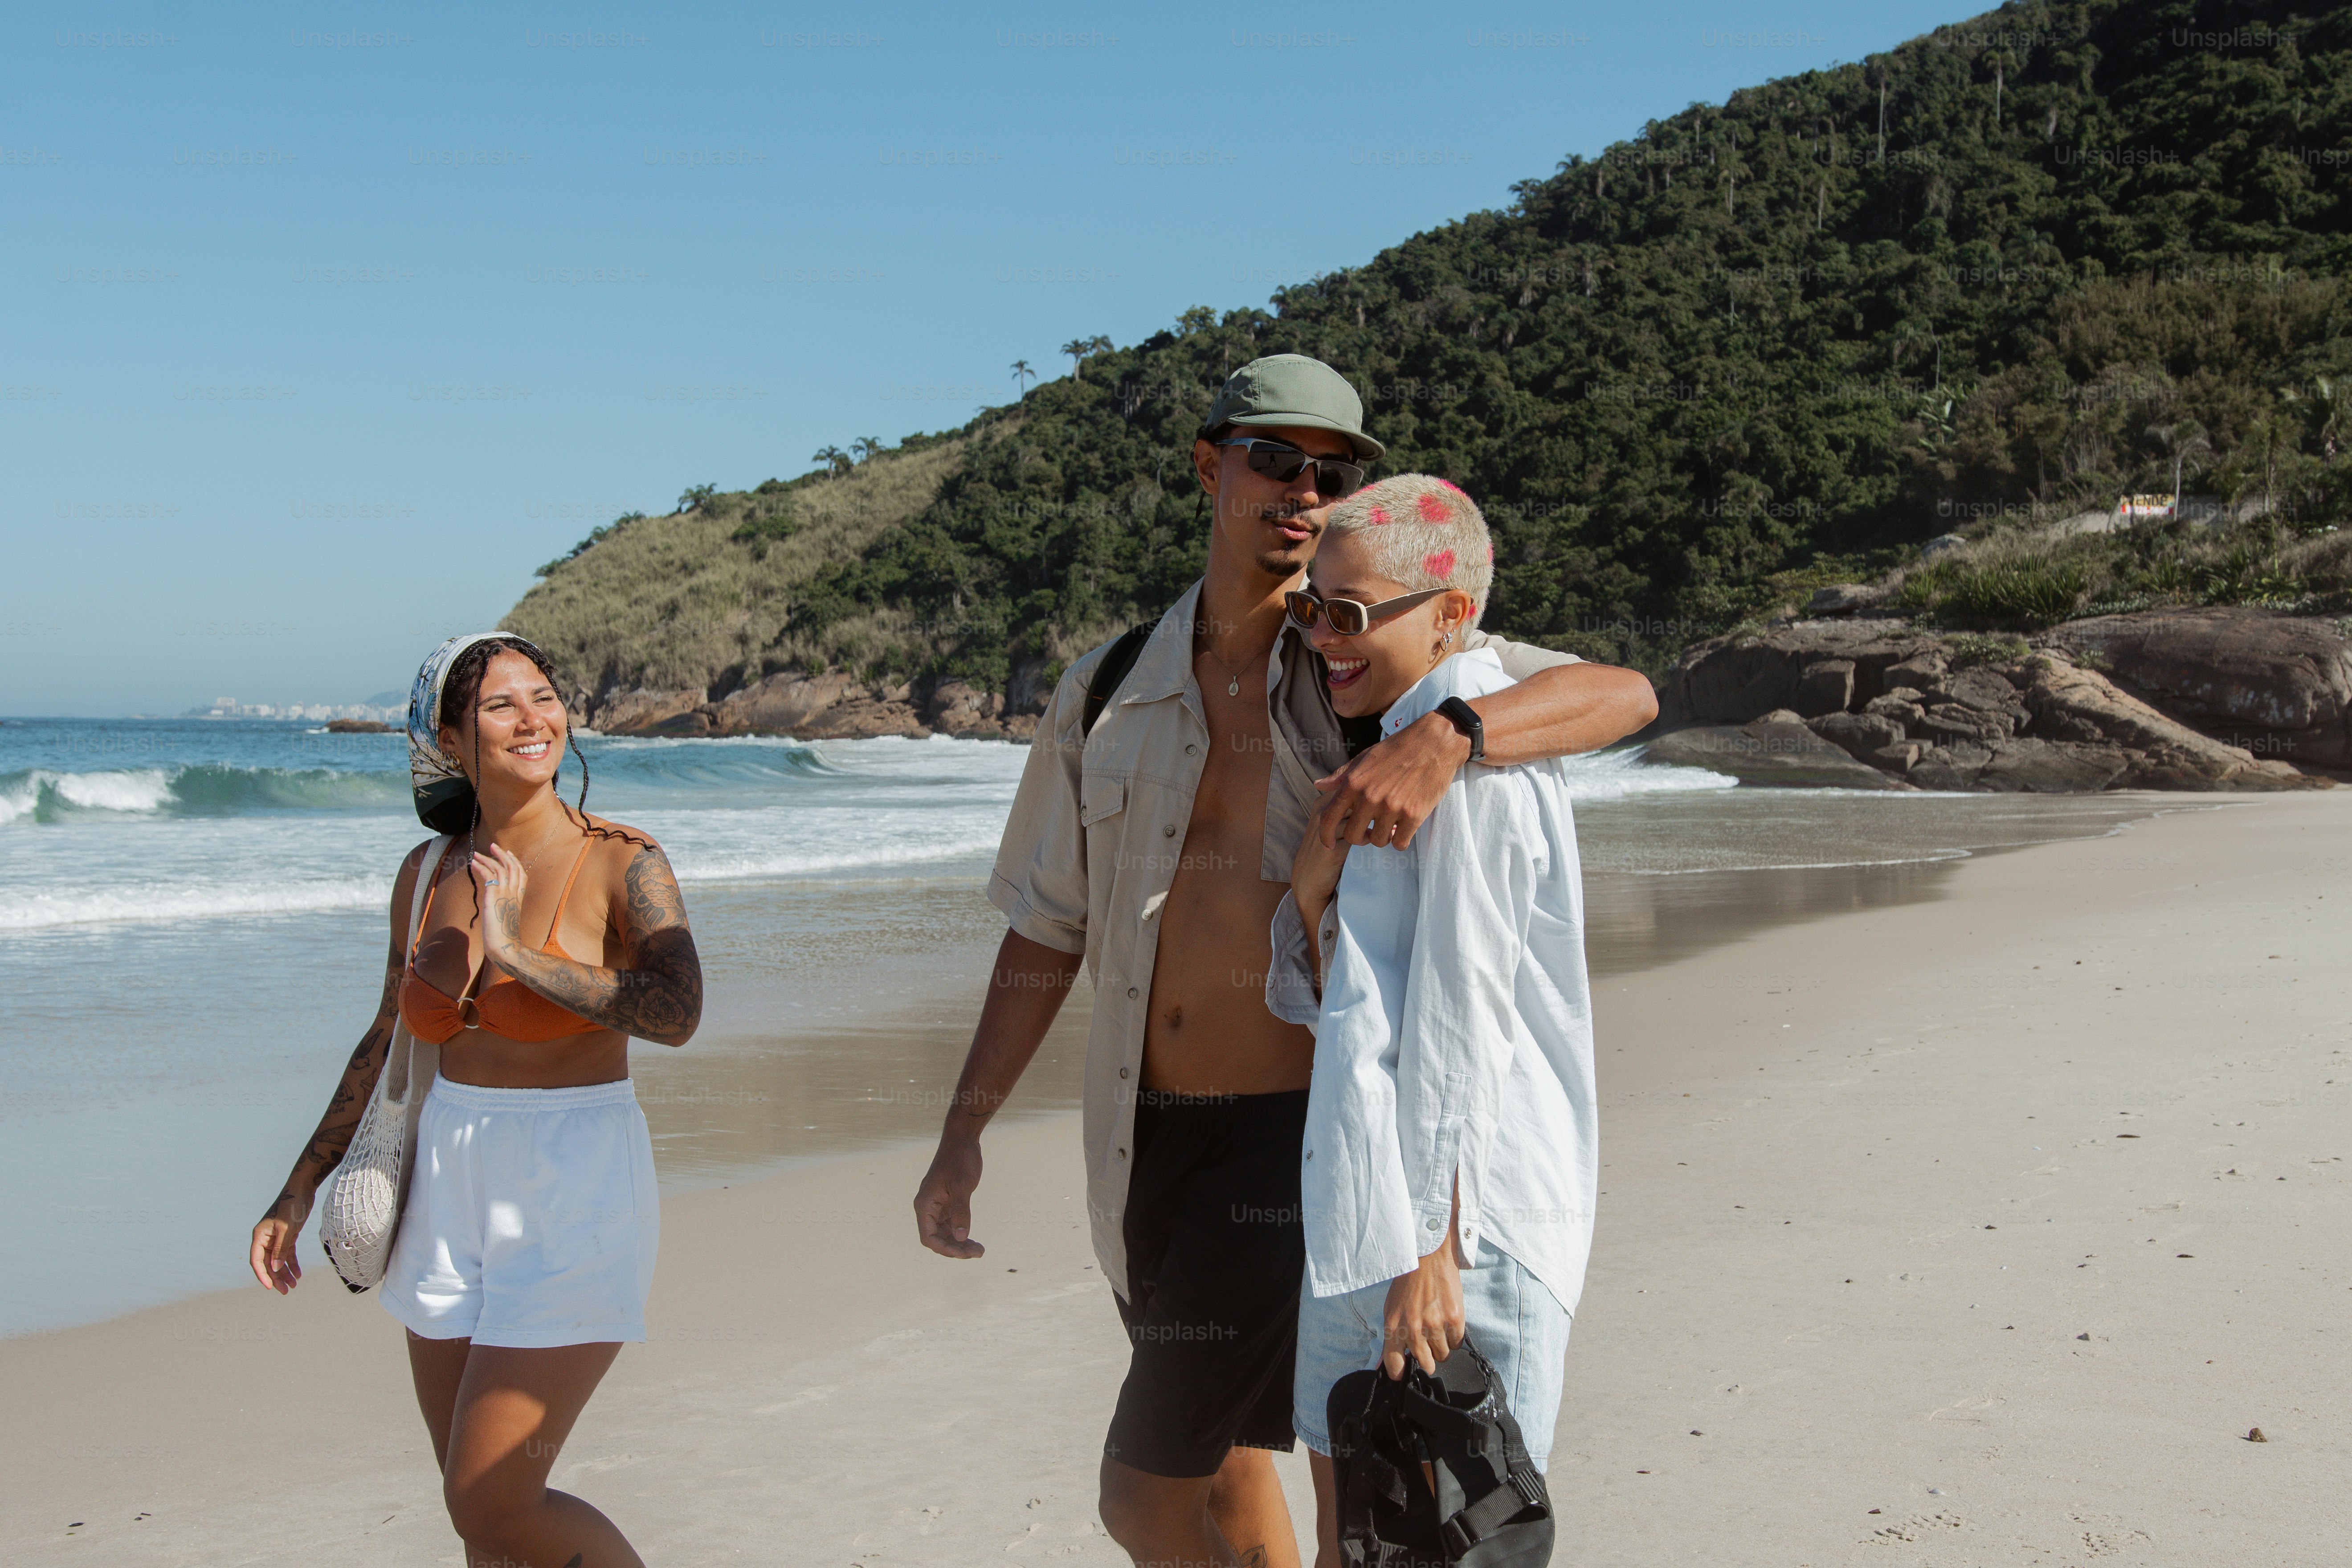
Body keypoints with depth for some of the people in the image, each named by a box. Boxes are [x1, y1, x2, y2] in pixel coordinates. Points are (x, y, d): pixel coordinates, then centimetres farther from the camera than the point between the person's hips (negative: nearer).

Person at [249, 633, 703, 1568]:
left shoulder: (622, 865, -11)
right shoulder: (427, 875, 5)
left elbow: (676, 1015, -29)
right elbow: (388, 1042, 17)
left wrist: (519, 951, -26)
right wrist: (300, 1190, 20)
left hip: (575, 1202, -6)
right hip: (450, 1194, 6)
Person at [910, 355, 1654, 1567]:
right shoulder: (1106, 694, 8)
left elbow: (1624, 694, -16)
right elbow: (1046, 931, 12)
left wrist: (1444, 740, -34)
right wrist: (963, 1133, 7)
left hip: (1301, 1139, -5)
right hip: (1147, 1145, 5)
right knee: (1220, 1463, 17)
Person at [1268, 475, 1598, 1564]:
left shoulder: (1471, 755, -13)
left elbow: (1459, 1016, -18)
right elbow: (1326, 1001, 17)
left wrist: (1430, 1249, -20)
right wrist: (1314, 887, -3)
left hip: (1451, 1206, -10)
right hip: (1366, 1199, 10)